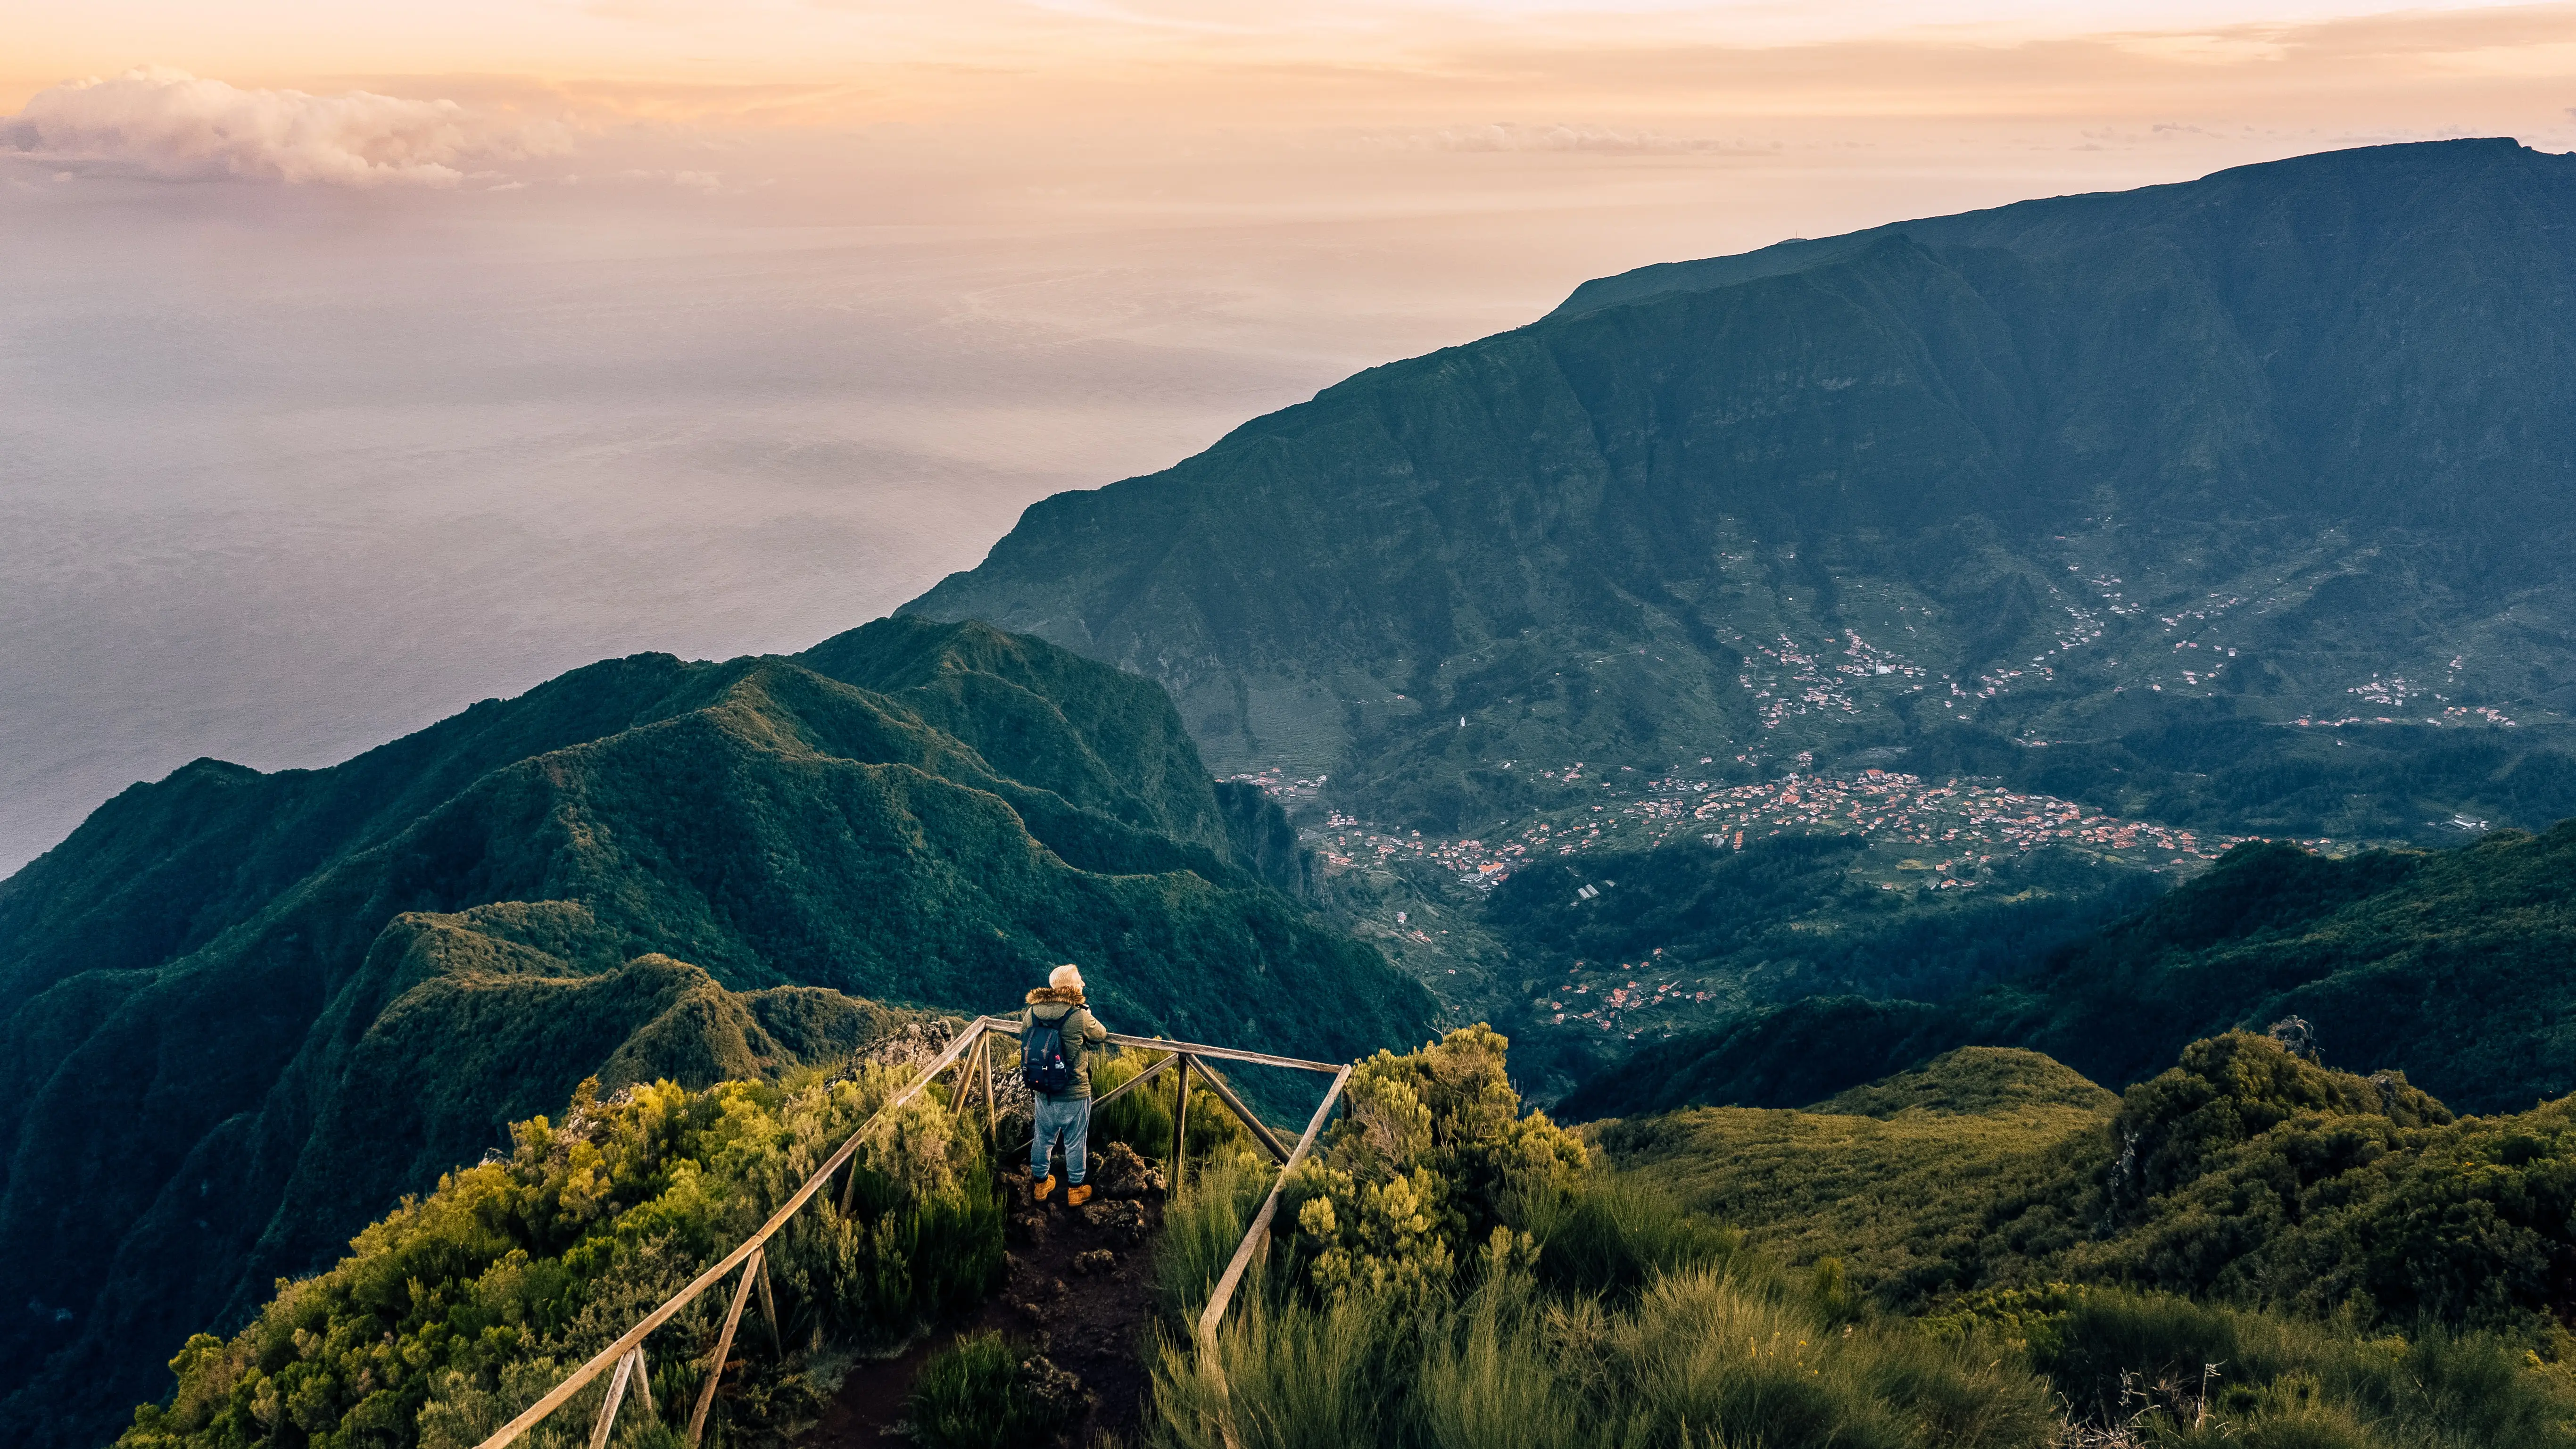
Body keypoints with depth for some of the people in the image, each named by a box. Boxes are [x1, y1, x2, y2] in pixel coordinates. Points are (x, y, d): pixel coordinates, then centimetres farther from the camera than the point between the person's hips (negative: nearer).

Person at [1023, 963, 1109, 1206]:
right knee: (1075, 1144, 15)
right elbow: (1102, 1035, -2)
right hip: (1074, 1095, -4)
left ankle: (1041, 1185, 40)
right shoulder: (1081, 1017, -22)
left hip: (1043, 1094, 4)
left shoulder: (1031, 1014, -8)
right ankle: (1075, 1191, 30)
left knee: (1043, 1140, 22)